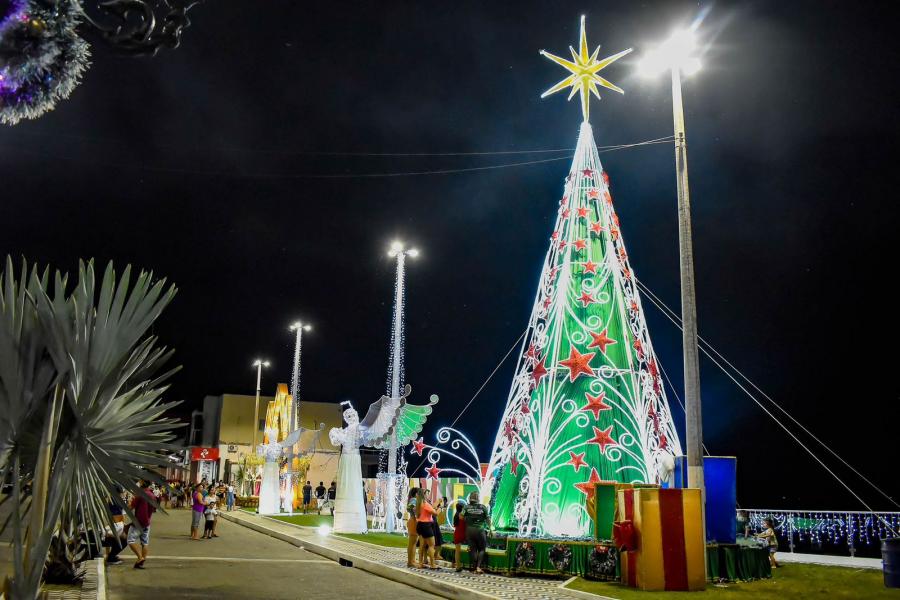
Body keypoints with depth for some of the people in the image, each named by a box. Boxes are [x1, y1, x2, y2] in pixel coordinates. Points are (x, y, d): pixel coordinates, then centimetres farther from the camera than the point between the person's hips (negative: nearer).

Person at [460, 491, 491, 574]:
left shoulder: (466, 507, -1)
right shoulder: (483, 507, -1)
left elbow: (461, 516, -11)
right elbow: (488, 519, 0)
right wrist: (490, 528, 12)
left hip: (469, 530, 1)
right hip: (480, 530, -1)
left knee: (472, 549, 9)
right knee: (482, 549, 11)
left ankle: (474, 567, 11)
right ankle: (478, 566, -3)